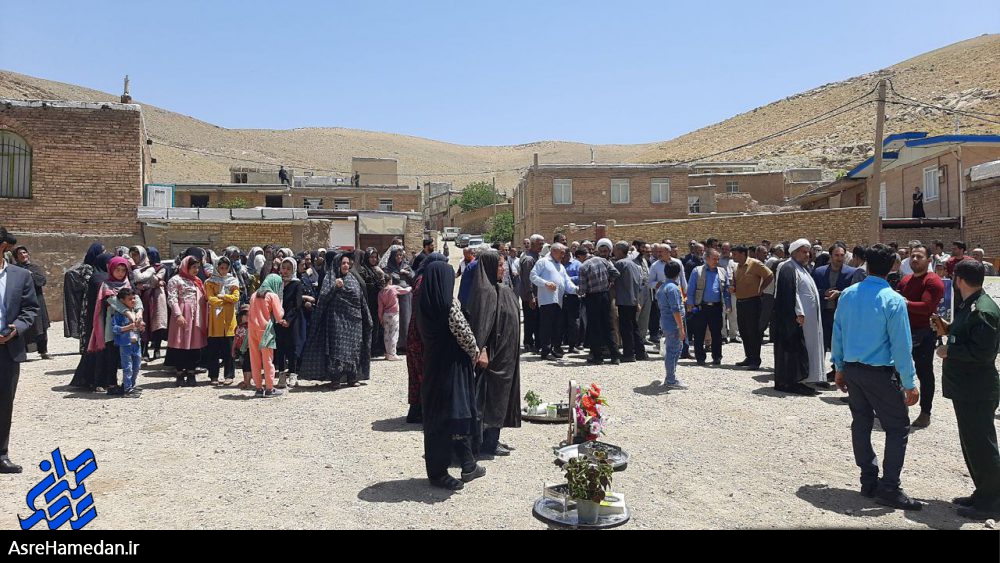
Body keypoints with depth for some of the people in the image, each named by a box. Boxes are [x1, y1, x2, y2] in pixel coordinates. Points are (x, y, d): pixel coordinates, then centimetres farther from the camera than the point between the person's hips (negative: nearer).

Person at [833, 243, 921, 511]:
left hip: (851, 369, 6)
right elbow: (901, 345, -14)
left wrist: (840, 368, 17)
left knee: (861, 422, 15)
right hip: (880, 373, -6)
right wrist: (909, 384, -8)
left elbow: (837, 333, 7)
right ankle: (889, 488, 3)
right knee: (897, 427, 5)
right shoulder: (893, 300, -15)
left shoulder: (848, 294, 0)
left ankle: (868, 481, 24)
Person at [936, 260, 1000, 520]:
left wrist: (949, 351, -17)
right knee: (971, 443, 19)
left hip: (977, 392, -11)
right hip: (965, 388, 11)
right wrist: (948, 330, 10)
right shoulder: (968, 306, 10)